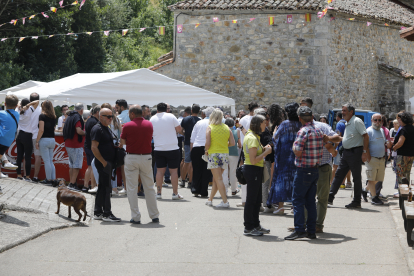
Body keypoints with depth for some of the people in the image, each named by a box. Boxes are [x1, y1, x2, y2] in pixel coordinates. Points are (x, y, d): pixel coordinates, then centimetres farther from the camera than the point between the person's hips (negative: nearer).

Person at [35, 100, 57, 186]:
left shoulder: (42, 116, -9)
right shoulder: (53, 117, 9)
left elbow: (41, 130, -14)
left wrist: (37, 141, -9)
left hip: (44, 140, -6)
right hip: (52, 139, 6)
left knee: (46, 161, -2)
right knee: (51, 161, 10)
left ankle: (48, 179, 1)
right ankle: (53, 179, 7)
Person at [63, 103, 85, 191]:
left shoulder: (69, 117, 14)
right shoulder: (77, 117, -14)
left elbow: (65, 129, 22)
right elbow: (79, 131, -24)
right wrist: (85, 132, -5)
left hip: (68, 144, 9)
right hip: (76, 144, -9)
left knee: (71, 164, 15)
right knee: (77, 165, -7)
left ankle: (71, 183, 17)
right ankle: (72, 184, -11)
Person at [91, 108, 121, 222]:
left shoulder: (106, 128, 17)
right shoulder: (97, 129, -14)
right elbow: (94, 147, -20)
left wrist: (116, 145, 9)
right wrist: (104, 162, -21)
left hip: (108, 162, 10)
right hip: (103, 163, -10)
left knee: (102, 187, 12)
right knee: (106, 187, -8)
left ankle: (98, 212, 17)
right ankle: (106, 213, -4)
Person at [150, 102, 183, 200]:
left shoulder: (152, 119, 3)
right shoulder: (171, 116, -4)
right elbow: (179, 129, -1)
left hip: (158, 149, 2)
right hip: (172, 148, -2)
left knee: (160, 171, 8)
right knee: (173, 170, 2)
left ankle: (158, 193, 8)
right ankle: (175, 193, 3)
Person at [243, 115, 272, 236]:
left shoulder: (254, 136, 15)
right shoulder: (252, 138, -18)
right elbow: (253, 160, -23)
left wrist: (263, 150, 7)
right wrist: (266, 152, -14)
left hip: (255, 171, 10)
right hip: (252, 170, -10)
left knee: (257, 199, 16)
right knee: (251, 200, -3)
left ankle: (255, 225, 24)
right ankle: (248, 228, 3)